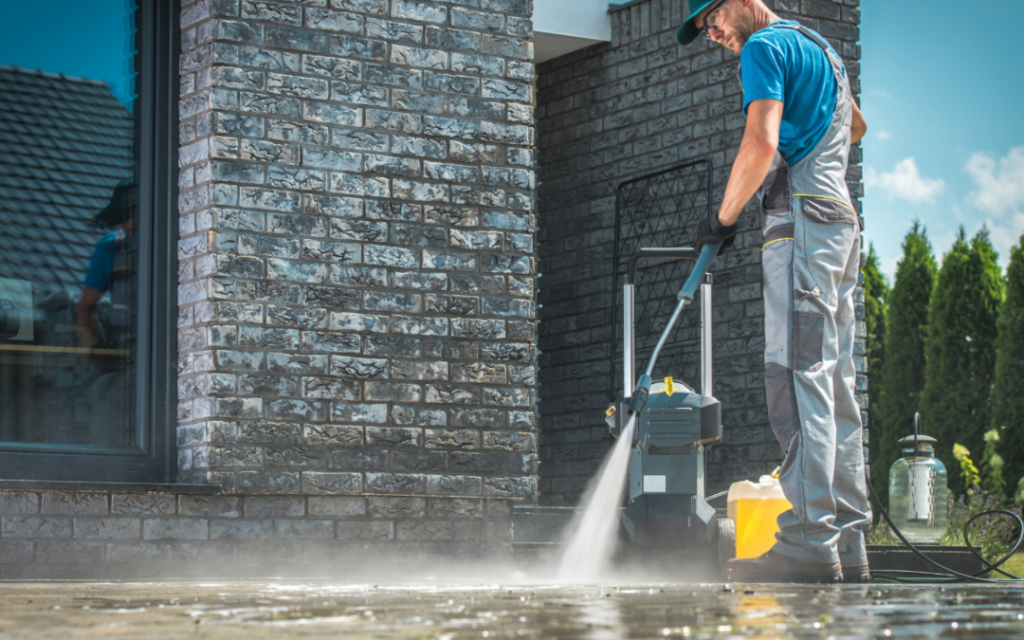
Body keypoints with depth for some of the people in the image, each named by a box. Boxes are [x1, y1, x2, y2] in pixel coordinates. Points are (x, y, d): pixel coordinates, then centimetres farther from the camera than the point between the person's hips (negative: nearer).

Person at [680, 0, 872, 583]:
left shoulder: (766, 47, -4)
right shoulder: (821, 49, 26)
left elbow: (762, 142, -16)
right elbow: (856, 126, 44)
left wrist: (724, 217, -6)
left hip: (802, 219, -10)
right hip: (842, 223, 10)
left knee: (799, 376, -15)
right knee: (835, 386, 6)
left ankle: (810, 544, -22)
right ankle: (848, 545, 4)